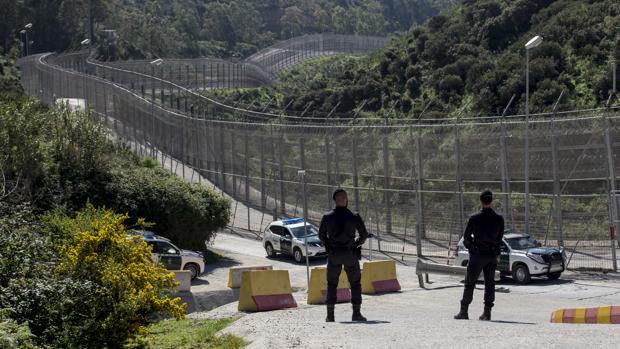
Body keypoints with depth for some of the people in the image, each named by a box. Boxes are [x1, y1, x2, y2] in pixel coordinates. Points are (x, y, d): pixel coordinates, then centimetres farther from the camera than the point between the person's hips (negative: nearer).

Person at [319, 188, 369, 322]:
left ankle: (330, 315, 7)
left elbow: (321, 235, 5)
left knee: (332, 284, 11)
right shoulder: (354, 217, -8)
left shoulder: (327, 217, -4)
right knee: (355, 283, 10)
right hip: (350, 254, -1)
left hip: (333, 255, 2)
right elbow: (364, 235, -3)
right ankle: (356, 313, 4)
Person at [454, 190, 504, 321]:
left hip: (477, 255, -3)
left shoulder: (474, 218, -11)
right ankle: (487, 312, 5)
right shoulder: (499, 219, -3)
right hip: (492, 255, 3)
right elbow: (500, 238, 6)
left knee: (469, 283, 4)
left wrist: (470, 246, 16)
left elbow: (466, 237, -3)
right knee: (490, 283, 8)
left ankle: (463, 312, 5)